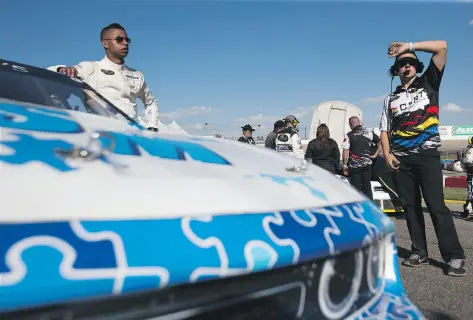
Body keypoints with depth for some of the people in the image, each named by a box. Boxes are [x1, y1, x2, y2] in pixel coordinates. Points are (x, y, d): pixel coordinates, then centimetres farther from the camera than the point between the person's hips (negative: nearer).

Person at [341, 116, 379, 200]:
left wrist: (345, 165, -5)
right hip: (367, 164, 3)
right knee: (367, 187, 10)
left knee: (356, 188, 4)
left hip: (354, 165, -2)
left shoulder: (349, 135, -6)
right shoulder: (369, 133, 4)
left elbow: (346, 151, -10)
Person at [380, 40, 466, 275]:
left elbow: (441, 46, 0)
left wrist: (408, 46, 1)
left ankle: (454, 256, 0)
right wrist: (387, 154, -1)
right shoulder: (391, 99, 16)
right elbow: (384, 129, 13)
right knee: (410, 206, 5)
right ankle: (419, 252, 13)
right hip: (401, 159, 3)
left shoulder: (428, 84, 10)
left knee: (436, 205, -8)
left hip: (427, 155, -3)